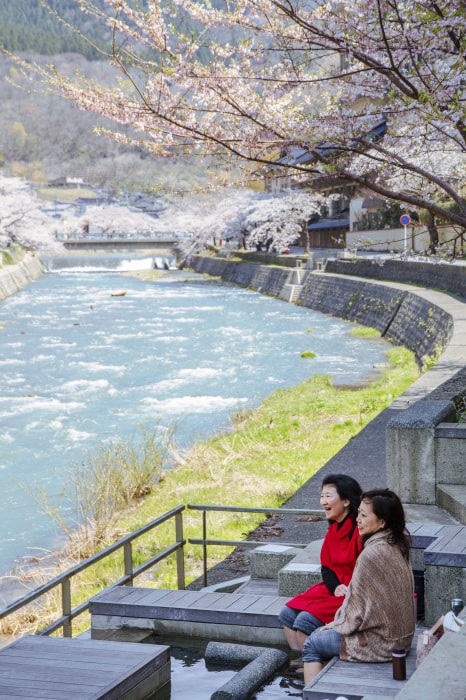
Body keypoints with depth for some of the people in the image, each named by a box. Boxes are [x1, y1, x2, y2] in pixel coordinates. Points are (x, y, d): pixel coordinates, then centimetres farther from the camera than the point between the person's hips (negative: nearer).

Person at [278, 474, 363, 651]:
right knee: (287, 614, 1)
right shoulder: (334, 529, 9)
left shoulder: (359, 530, -20)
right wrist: (335, 587, -7)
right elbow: (326, 568, 11)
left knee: (305, 621, -20)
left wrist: (351, 592, -22)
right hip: (334, 590, 9)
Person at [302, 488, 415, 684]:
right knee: (323, 633, 23)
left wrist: (338, 624, 0)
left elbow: (359, 609, -18)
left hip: (380, 643, -9)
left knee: (312, 644, 9)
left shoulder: (371, 555, -25)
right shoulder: (397, 547, 2)